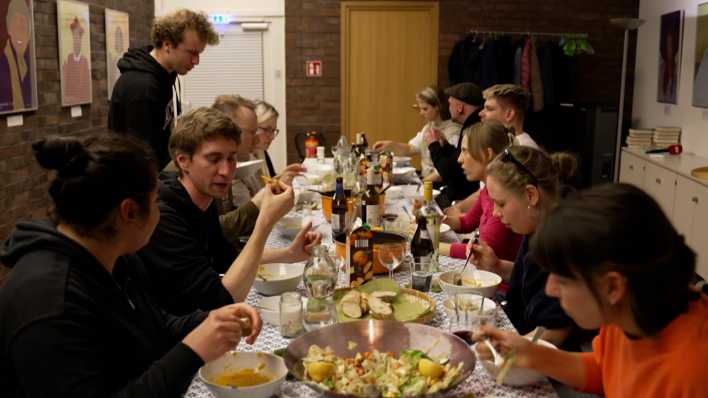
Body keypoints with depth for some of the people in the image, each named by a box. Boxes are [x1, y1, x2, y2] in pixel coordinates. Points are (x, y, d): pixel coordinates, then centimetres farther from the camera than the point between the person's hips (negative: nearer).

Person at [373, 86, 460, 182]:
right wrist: (390, 145, -4)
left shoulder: (453, 131, -14)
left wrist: (424, 181, -19)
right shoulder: (428, 127, 16)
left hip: (441, 185, -8)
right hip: (424, 179, 8)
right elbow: (410, 149, 12)